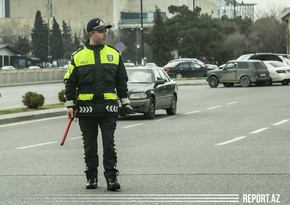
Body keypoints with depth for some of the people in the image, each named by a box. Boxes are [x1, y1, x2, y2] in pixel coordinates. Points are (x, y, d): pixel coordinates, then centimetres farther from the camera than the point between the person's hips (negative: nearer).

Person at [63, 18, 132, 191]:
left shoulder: (114, 54, 8)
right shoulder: (78, 56, 3)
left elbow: (121, 81, 14)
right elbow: (70, 82, 6)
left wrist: (125, 102, 10)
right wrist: (70, 105, 1)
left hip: (109, 107, 0)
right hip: (86, 109, 0)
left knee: (109, 143, -3)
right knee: (90, 146, 8)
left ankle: (111, 177, -1)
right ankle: (91, 177, 18)